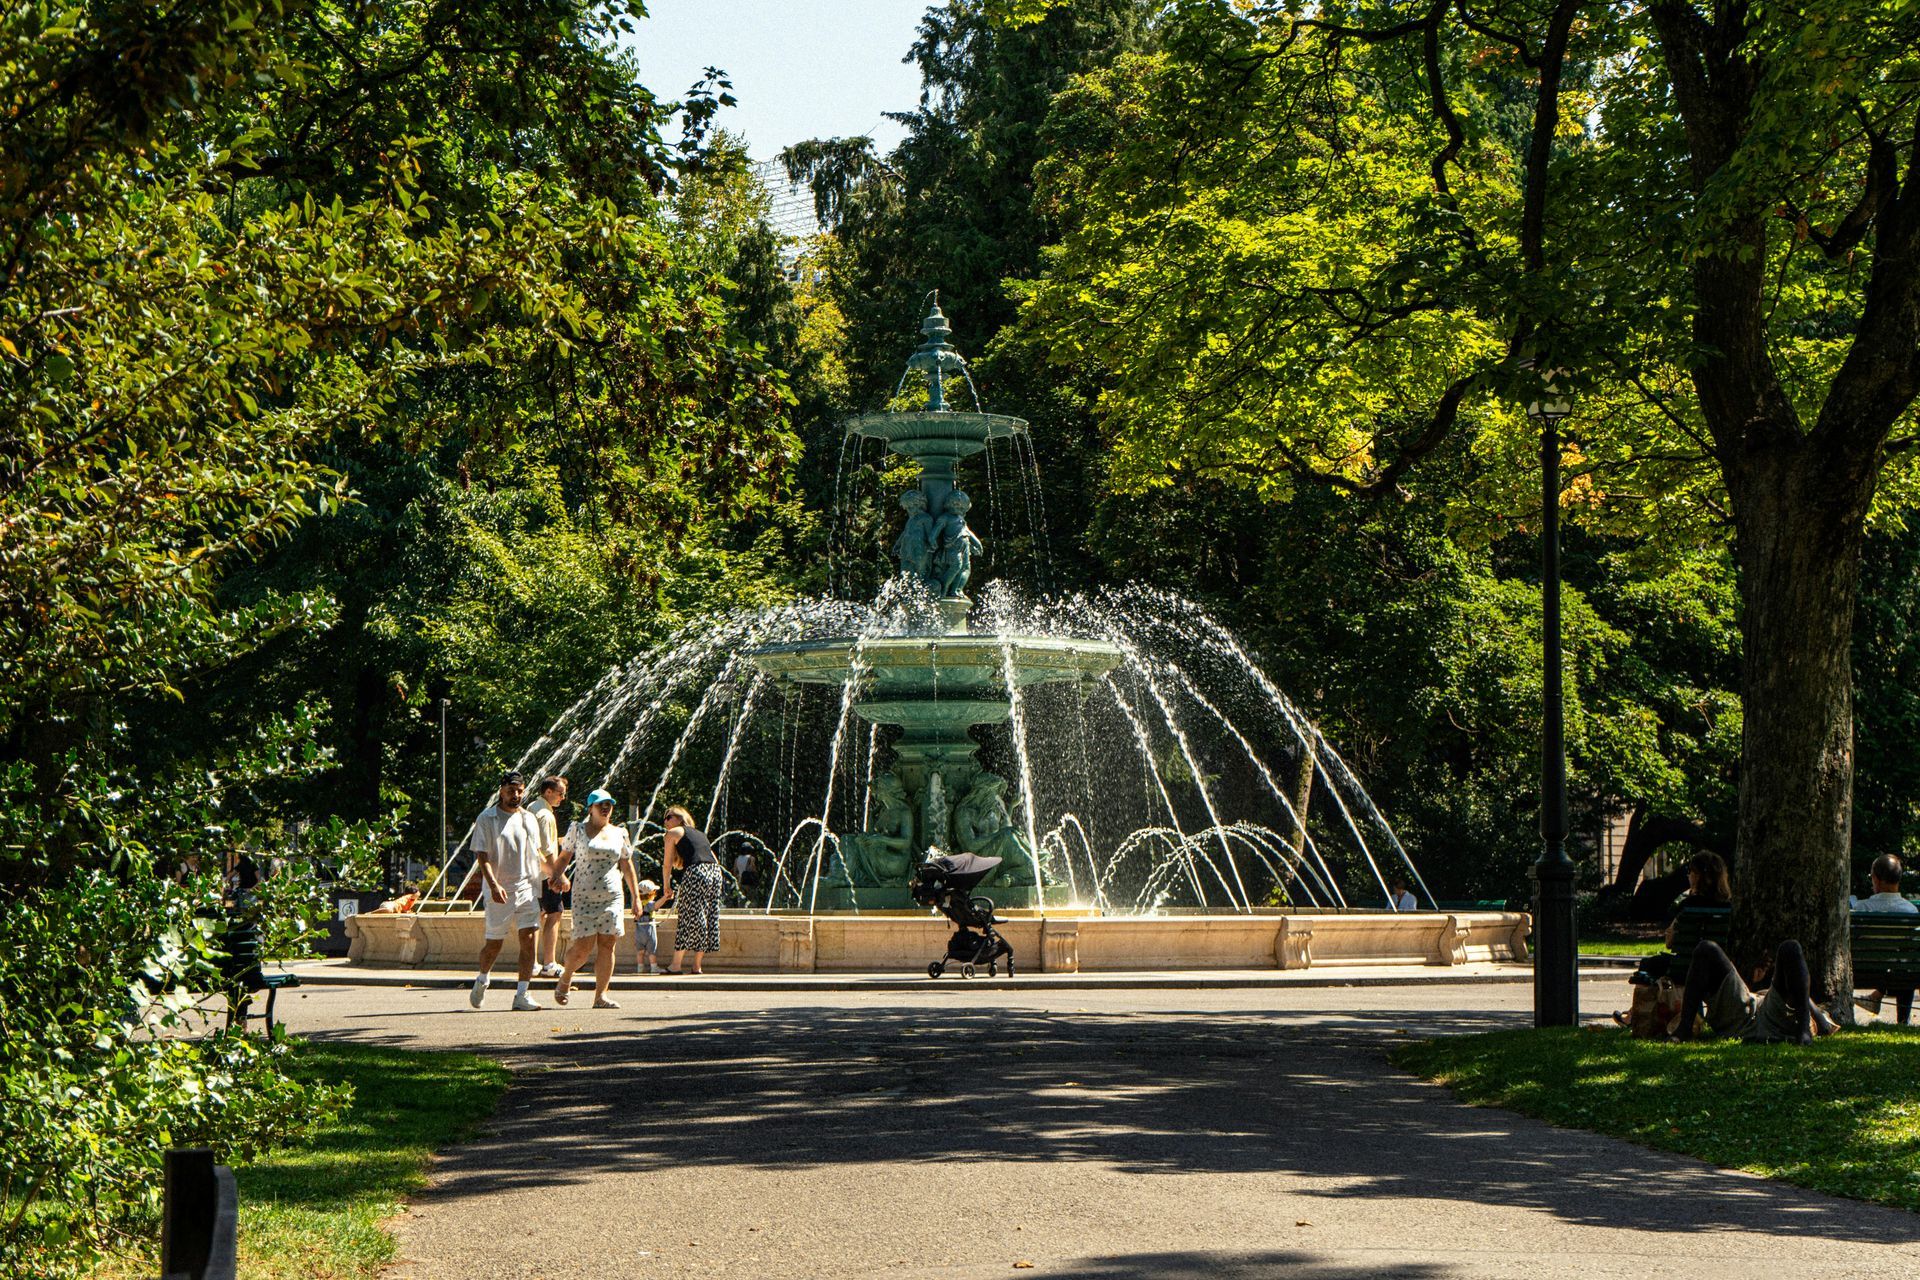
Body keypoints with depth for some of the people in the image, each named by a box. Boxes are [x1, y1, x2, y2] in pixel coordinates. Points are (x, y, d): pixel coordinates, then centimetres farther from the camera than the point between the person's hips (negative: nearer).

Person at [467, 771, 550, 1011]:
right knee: (494, 944, 4)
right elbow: (482, 856, -9)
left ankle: (522, 995, -6)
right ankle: (482, 980, 32)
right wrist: (494, 885, -21)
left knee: (528, 940, -8)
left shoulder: (529, 819, 13)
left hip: (527, 889, 4)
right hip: (499, 892, -4)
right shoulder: (486, 819, -3)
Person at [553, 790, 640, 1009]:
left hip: (612, 897, 3)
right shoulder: (578, 830, 3)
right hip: (584, 896, -3)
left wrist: (635, 896, 14)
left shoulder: (620, 833, 12)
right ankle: (565, 979, 20)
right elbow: (564, 857, 5)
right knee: (583, 947, -9)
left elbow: (627, 866, 16)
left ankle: (601, 995, 0)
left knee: (607, 946, -4)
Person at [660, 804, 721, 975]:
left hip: (695, 873, -6)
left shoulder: (674, 833, 10)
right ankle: (697, 966, 10)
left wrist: (666, 887, 19)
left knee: (688, 918, -4)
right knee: (709, 918, 8)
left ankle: (676, 965, -2)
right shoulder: (700, 834, 28)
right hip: (715, 872, 6)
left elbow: (667, 864, 9)